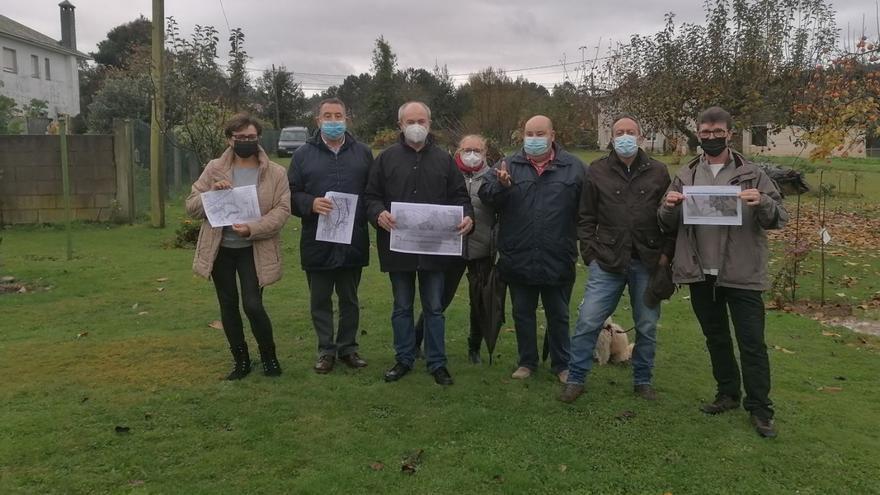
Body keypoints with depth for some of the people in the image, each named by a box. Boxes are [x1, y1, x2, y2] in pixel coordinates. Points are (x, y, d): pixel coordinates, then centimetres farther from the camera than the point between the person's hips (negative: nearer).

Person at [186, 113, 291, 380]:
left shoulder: (276, 173, -2)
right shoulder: (214, 169, 3)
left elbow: (282, 210, -10)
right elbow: (191, 207, 2)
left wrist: (252, 229, -24)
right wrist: (213, 192, -17)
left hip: (254, 249, -3)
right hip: (220, 248, 3)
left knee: (253, 305, -9)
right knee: (228, 306, 10)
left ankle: (269, 358, 16)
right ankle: (241, 361, 27)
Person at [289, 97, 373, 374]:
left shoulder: (363, 153, 7)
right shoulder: (304, 154, 4)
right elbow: (291, 194, 2)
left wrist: (371, 216, -8)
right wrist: (310, 204, -16)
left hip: (353, 242, 1)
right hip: (317, 242, 0)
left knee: (350, 299, 12)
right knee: (320, 300, 9)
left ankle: (348, 347, 26)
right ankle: (326, 350, 22)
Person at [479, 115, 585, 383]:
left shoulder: (573, 167, 0)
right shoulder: (509, 165, 3)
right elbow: (485, 195, -7)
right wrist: (501, 185, -26)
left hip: (557, 260, -1)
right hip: (518, 258, 2)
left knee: (558, 316, 13)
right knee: (523, 314, 15)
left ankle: (562, 365, 29)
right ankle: (527, 362, 31)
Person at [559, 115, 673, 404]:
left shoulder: (658, 172, 5)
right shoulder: (597, 171, 3)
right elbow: (586, 217, 6)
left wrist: (666, 252, -1)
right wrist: (590, 251, -2)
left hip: (647, 262, 2)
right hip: (607, 261, -1)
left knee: (647, 326, 12)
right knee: (588, 321, -4)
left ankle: (642, 380, 29)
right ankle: (576, 379, 11)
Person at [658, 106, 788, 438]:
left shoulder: (751, 175, -1)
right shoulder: (685, 176, 7)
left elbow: (780, 217, -2)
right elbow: (667, 225, 7)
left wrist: (763, 203, -24)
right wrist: (669, 207, -16)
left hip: (742, 274, -3)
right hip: (701, 274, 3)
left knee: (752, 343, 2)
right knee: (716, 338, 16)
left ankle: (760, 409, 14)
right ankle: (728, 394, 32)